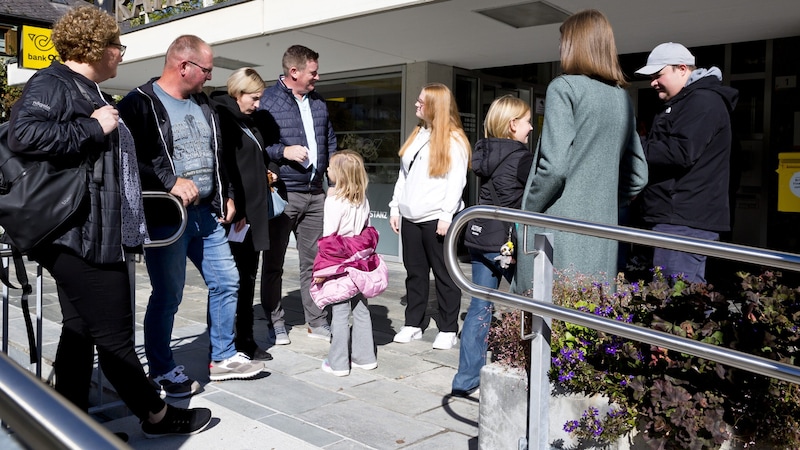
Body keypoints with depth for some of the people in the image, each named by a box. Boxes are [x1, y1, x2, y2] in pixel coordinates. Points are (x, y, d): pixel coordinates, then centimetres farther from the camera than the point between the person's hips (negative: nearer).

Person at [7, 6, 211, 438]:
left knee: (80, 330, 15)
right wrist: (94, 128, -18)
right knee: (115, 334, 0)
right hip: (79, 235, -11)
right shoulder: (51, 84, -9)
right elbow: (23, 134, -27)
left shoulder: (90, 92, 23)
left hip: (95, 235, 11)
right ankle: (156, 415, 13)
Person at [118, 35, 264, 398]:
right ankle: (162, 371, 20)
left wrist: (226, 197, 16)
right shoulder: (140, 104, -9)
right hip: (165, 218, -7)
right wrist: (170, 182, -22)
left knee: (226, 282, 10)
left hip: (206, 215, 8)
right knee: (167, 296, 2)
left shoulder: (202, 105, 15)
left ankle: (223, 358, 25)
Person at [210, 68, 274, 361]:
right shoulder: (222, 117, -10)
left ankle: (246, 340, 22)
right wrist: (234, 210, -21)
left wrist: (267, 174, 12)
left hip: (255, 212, 8)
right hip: (235, 214, -8)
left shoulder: (251, 120, 17)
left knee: (248, 278, 13)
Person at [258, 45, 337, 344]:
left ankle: (317, 321, 19)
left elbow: (330, 143, 20)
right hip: (282, 194, -5)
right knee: (274, 263, 6)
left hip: (315, 194, 6)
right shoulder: (267, 100, -7)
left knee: (314, 261, 9)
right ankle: (275, 323, 18)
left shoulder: (318, 102, 14)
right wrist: (284, 151, -20)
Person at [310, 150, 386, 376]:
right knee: (361, 310, 13)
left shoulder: (334, 200, -14)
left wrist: (321, 268, -10)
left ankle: (338, 363, 8)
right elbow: (367, 232, 10)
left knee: (340, 314, 0)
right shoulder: (363, 200, 5)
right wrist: (363, 256, 17)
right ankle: (364, 357, 22)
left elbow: (328, 237, -15)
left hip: (340, 264, -6)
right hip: (360, 263, 7)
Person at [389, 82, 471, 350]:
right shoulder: (416, 136, 16)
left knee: (444, 275, 1)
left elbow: (456, 181, -13)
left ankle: (448, 330, 10)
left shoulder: (453, 140, -6)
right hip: (410, 218, 7)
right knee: (414, 273, 12)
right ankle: (413, 325, 21)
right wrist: (395, 208, 13)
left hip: (437, 219, -7)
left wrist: (447, 215, -19)